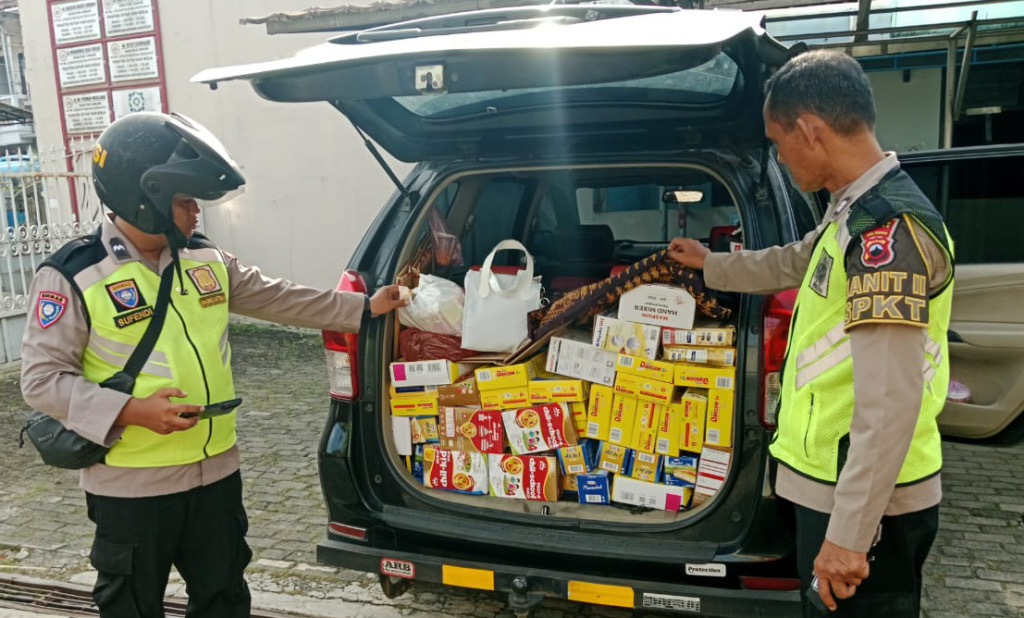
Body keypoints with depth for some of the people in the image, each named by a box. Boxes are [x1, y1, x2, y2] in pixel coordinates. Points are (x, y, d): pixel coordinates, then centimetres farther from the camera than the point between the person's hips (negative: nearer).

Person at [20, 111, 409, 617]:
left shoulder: (207, 261, 3)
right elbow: (42, 379, -12)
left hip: (216, 473, 5)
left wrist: (364, 308, 12)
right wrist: (132, 411, -24)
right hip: (132, 488, -5)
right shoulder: (72, 277, -13)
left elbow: (280, 299, 11)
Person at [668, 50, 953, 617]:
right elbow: (792, 263, 30)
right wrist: (708, 263, 43)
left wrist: (847, 535, -23)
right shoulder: (857, 215, 10)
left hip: (865, 505, -9)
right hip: (834, 486, 9)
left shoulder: (889, 228, -22)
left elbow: (890, 406, -26)